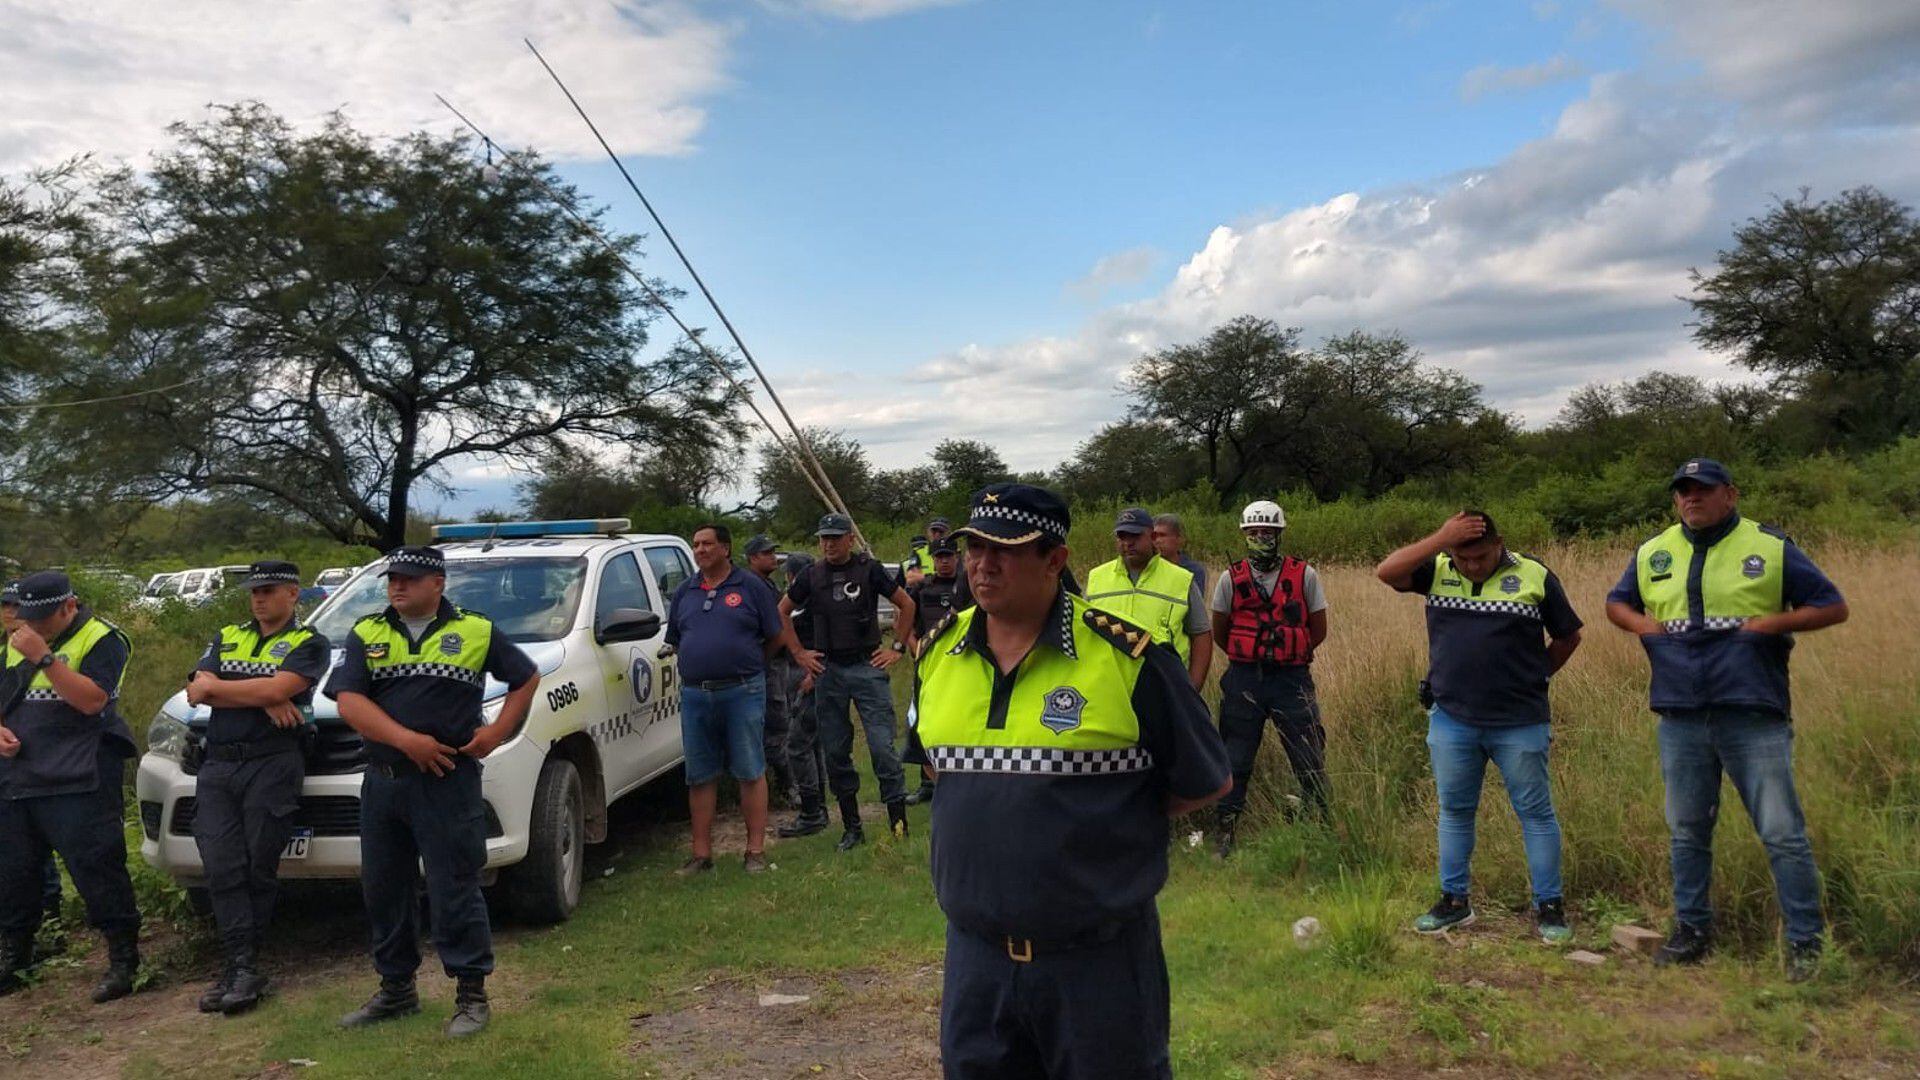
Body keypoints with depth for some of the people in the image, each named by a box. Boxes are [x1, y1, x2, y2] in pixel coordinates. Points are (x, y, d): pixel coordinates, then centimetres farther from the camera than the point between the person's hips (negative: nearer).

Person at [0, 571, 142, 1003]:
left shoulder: (102, 639, -7)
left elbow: (92, 700, -20)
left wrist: (44, 657, -23)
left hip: (77, 784, -7)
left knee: (96, 867, -7)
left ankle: (123, 961, 1)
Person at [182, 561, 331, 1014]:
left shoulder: (308, 644, 5)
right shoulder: (227, 638, 20)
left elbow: (278, 688, -13)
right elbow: (197, 691, 4)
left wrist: (216, 687, -2)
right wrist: (262, 700, -8)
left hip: (272, 766, -4)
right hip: (217, 767, 5)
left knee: (259, 870, -2)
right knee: (222, 867, -5)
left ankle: (240, 967, 5)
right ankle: (242, 967, -4)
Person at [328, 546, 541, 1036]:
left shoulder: (477, 632, 3)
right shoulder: (367, 634, 7)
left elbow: (527, 678, 13)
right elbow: (348, 701, -4)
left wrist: (498, 731, -2)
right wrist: (407, 740, -17)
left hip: (449, 782, -4)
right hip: (382, 779, 4)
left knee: (455, 891, -3)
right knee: (383, 889, 13)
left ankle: (472, 993, 8)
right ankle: (396, 988, 29)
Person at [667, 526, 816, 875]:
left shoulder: (751, 587, 1)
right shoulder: (684, 592, 13)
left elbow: (777, 636, 4)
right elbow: (675, 640, 19)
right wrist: (703, 662, 11)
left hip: (743, 692, -4)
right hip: (694, 695, 4)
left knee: (751, 773, 0)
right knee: (700, 776, 8)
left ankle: (756, 850, 7)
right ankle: (701, 852, 16)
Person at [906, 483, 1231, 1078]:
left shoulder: (1126, 656, -14)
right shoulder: (938, 651, 1)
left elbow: (1207, 782, -4)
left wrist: (1102, 824, -2)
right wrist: (990, 808, 7)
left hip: (1099, 959, -4)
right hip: (975, 950, 4)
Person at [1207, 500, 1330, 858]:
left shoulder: (1305, 576, 1)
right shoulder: (1230, 579, 3)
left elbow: (1318, 631, 8)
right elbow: (1219, 633, 11)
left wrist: (1289, 656, 9)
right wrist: (1251, 656, 11)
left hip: (1292, 679, -1)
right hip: (1243, 680, 1)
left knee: (1310, 758, 1)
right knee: (1234, 760, 5)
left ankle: (1321, 825, 17)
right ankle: (1225, 832, 15)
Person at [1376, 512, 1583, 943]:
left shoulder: (1534, 576, -3)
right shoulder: (1438, 570, 1)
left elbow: (1568, 636, 8)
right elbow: (1386, 571, -17)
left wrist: (1532, 676, 8)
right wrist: (1440, 539, -20)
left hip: (1519, 724, -2)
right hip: (1451, 720, 2)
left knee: (1535, 812, 5)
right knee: (1454, 811, 12)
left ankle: (1549, 905, 16)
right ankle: (1455, 900, 24)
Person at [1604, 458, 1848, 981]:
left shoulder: (1771, 548, 0)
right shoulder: (1652, 554, 9)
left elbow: (1832, 606, 2)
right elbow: (1616, 602, 22)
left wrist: (1773, 623, -13)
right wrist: (1642, 625, 1)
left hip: (1754, 717, -3)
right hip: (1681, 718, 4)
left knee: (1782, 833, -2)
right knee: (1687, 831, 13)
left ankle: (1805, 941, 11)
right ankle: (1692, 929, 25)